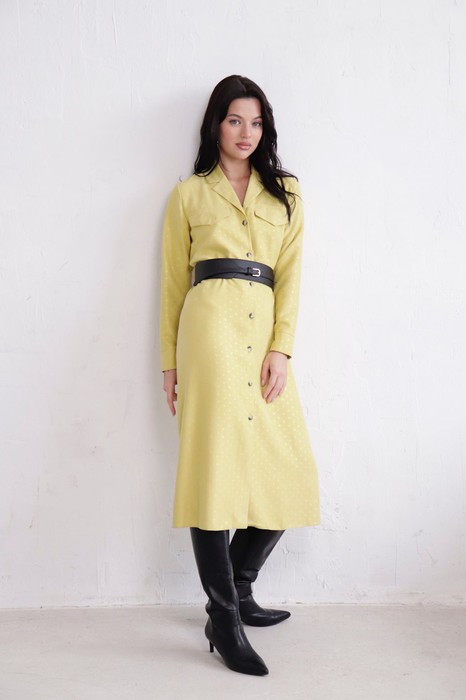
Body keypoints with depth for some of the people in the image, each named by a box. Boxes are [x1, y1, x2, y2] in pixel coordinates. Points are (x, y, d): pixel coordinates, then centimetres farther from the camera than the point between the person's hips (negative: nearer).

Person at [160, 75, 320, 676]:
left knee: (287, 474, 0)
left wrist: (282, 349, -3)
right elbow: (173, 282, 12)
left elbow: (290, 274, 9)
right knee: (215, 466, -8)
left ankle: (236, 590, 22)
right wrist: (170, 361, 7)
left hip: (265, 335, 3)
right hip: (212, 325, -3)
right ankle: (224, 622, 3)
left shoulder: (286, 193, 20)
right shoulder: (188, 195, 14)